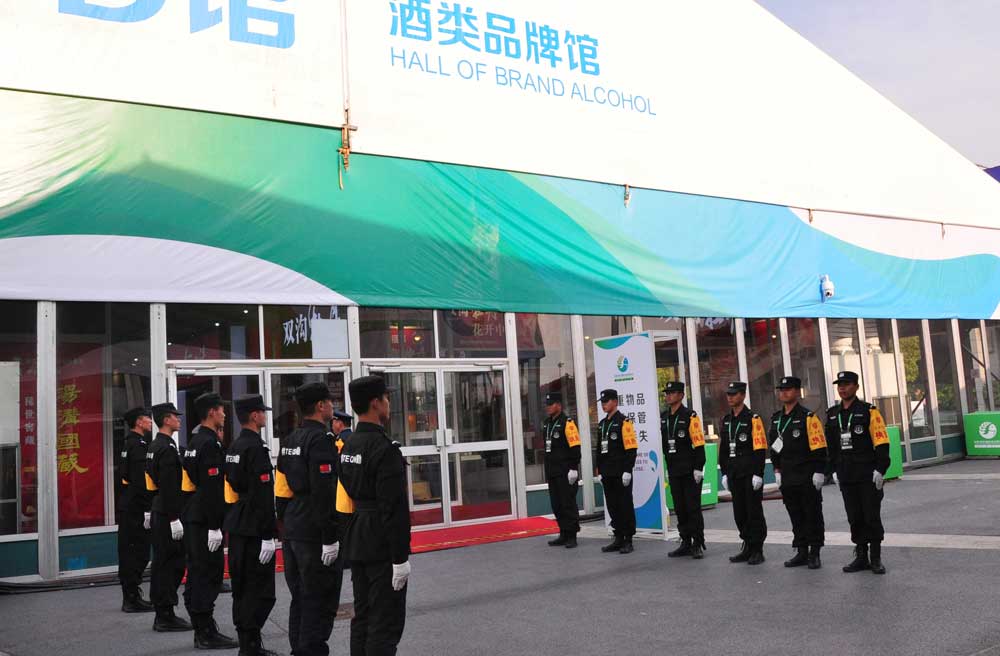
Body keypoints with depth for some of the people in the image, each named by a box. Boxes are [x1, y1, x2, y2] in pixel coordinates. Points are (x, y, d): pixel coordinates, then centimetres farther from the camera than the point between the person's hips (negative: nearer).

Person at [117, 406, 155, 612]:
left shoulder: (127, 444, 16)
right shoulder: (139, 445, -15)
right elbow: (141, 479, -21)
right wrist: (147, 509, -20)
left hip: (126, 506, 10)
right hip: (137, 508, -10)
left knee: (128, 551, 13)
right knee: (138, 551, -5)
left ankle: (129, 597, 20)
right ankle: (133, 598, -3)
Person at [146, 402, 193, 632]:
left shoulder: (154, 446, 15)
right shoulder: (167, 448, -17)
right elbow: (169, 487, -22)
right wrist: (174, 519, -22)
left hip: (158, 513, 10)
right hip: (168, 515, -10)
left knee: (162, 563, 14)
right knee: (170, 564, -5)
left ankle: (163, 614, 21)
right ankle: (166, 617, 0)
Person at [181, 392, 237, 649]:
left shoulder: (194, 440, 15)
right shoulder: (210, 443, -16)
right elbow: (212, 488, -22)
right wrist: (214, 527, -23)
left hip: (192, 517, 10)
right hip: (205, 520, -10)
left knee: (197, 573, 13)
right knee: (209, 574, -5)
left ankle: (201, 629, 21)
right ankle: (207, 634, -1)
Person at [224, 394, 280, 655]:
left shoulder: (235, 446, 12)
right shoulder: (256, 448, -17)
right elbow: (263, 495, -21)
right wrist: (267, 536, -21)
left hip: (237, 526, 10)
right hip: (254, 530, -10)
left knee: (242, 587, 14)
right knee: (260, 590, -4)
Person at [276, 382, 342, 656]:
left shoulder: (289, 441, 13)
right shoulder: (321, 440, -15)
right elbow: (324, 494, -21)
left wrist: (287, 524, 20)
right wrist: (330, 538, -20)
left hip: (292, 533, 9)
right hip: (315, 536, -9)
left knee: (300, 598, 17)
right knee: (320, 602, -2)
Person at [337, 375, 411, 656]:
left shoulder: (349, 446, 9)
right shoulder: (384, 448, -19)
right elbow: (394, 508, -22)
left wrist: (354, 540, 19)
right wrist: (400, 558, -19)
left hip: (357, 542, 9)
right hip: (382, 547, -9)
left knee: (363, 616, 15)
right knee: (386, 623, -3)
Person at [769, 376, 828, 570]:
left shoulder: (808, 417, -9)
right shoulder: (776, 419, 11)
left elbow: (819, 447, -11)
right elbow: (774, 446, 18)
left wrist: (818, 472, -14)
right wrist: (777, 470, 14)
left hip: (807, 478, -6)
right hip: (787, 479, 6)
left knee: (812, 515, 2)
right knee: (795, 516, 11)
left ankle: (814, 554, 10)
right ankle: (801, 552, 19)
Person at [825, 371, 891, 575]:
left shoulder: (869, 411, -6)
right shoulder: (832, 415, 10)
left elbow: (881, 443, -9)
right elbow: (830, 445, 16)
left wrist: (880, 470, -13)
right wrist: (834, 470, 11)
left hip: (868, 476, -5)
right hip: (846, 477, 5)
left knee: (872, 517, 0)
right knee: (854, 518, 9)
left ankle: (876, 558, 10)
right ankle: (861, 557, 18)